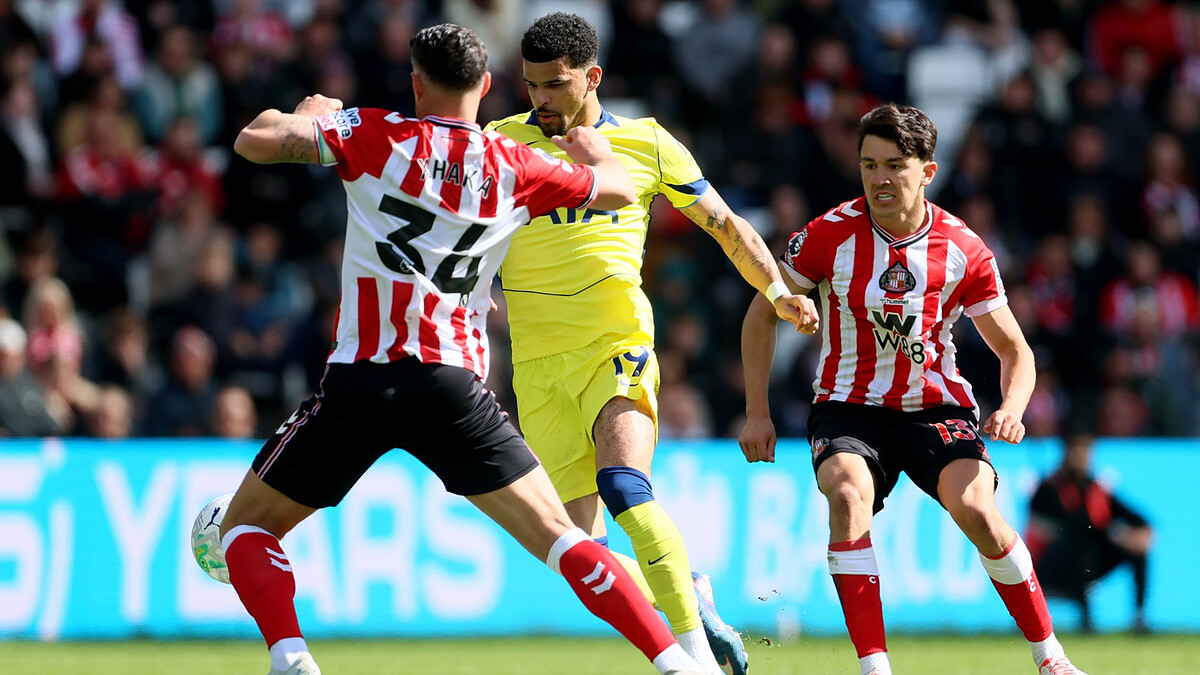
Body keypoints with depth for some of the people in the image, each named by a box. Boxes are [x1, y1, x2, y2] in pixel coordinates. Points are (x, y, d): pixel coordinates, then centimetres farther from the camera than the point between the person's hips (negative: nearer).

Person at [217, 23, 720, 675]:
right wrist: (595, 151, 46)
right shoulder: (514, 166, 9)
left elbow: (253, 141, -1)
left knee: (245, 525, 12)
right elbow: (618, 190, 23)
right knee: (559, 537, 4)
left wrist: (308, 114, 21)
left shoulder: (375, 136, 2)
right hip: (456, 384, 1)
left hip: (360, 381, -1)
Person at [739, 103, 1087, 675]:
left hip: (937, 407, 0)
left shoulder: (963, 251, -7)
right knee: (848, 494, -32)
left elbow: (1014, 349, 4)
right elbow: (761, 315, 4)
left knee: (976, 510, -25)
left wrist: (1012, 408, -17)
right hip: (850, 408, 0)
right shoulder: (831, 235, -8)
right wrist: (757, 413, -1)